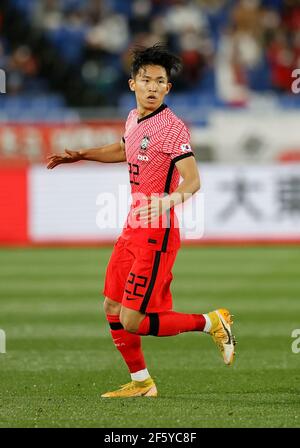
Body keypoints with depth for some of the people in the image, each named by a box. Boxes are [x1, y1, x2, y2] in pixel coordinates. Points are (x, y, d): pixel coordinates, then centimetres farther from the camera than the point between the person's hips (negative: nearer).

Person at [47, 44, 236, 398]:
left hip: (156, 235, -8)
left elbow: (192, 180, -25)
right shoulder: (134, 118, 10)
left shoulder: (171, 127, -16)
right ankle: (141, 383, 26)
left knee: (133, 322, -9)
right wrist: (79, 155, 32)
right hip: (132, 230, 8)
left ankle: (210, 323, 7)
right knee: (112, 309, 12)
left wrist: (169, 201, -44)